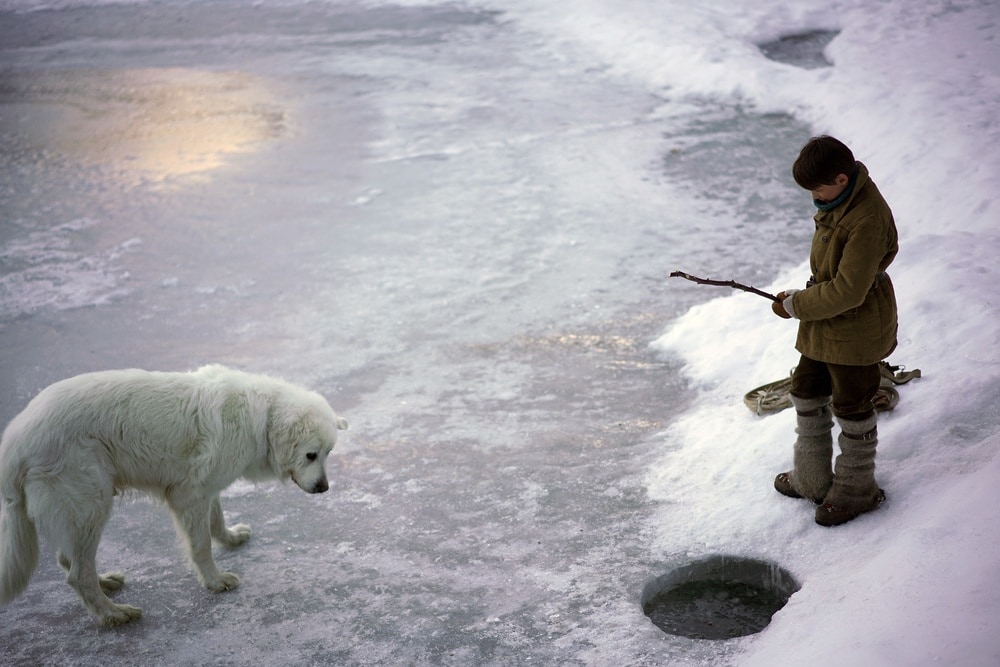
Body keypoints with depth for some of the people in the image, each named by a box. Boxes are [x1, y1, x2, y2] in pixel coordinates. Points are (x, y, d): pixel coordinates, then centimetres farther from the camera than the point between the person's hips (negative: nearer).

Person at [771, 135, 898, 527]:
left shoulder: (868, 221, -30)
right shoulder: (841, 195, 0)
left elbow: (847, 292, -29)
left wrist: (795, 305, -18)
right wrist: (802, 301, 10)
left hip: (855, 330, -10)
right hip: (824, 324, 10)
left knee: (851, 407, 7)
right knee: (806, 393, 19)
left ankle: (857, 491, 27)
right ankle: (811, 480, 35)